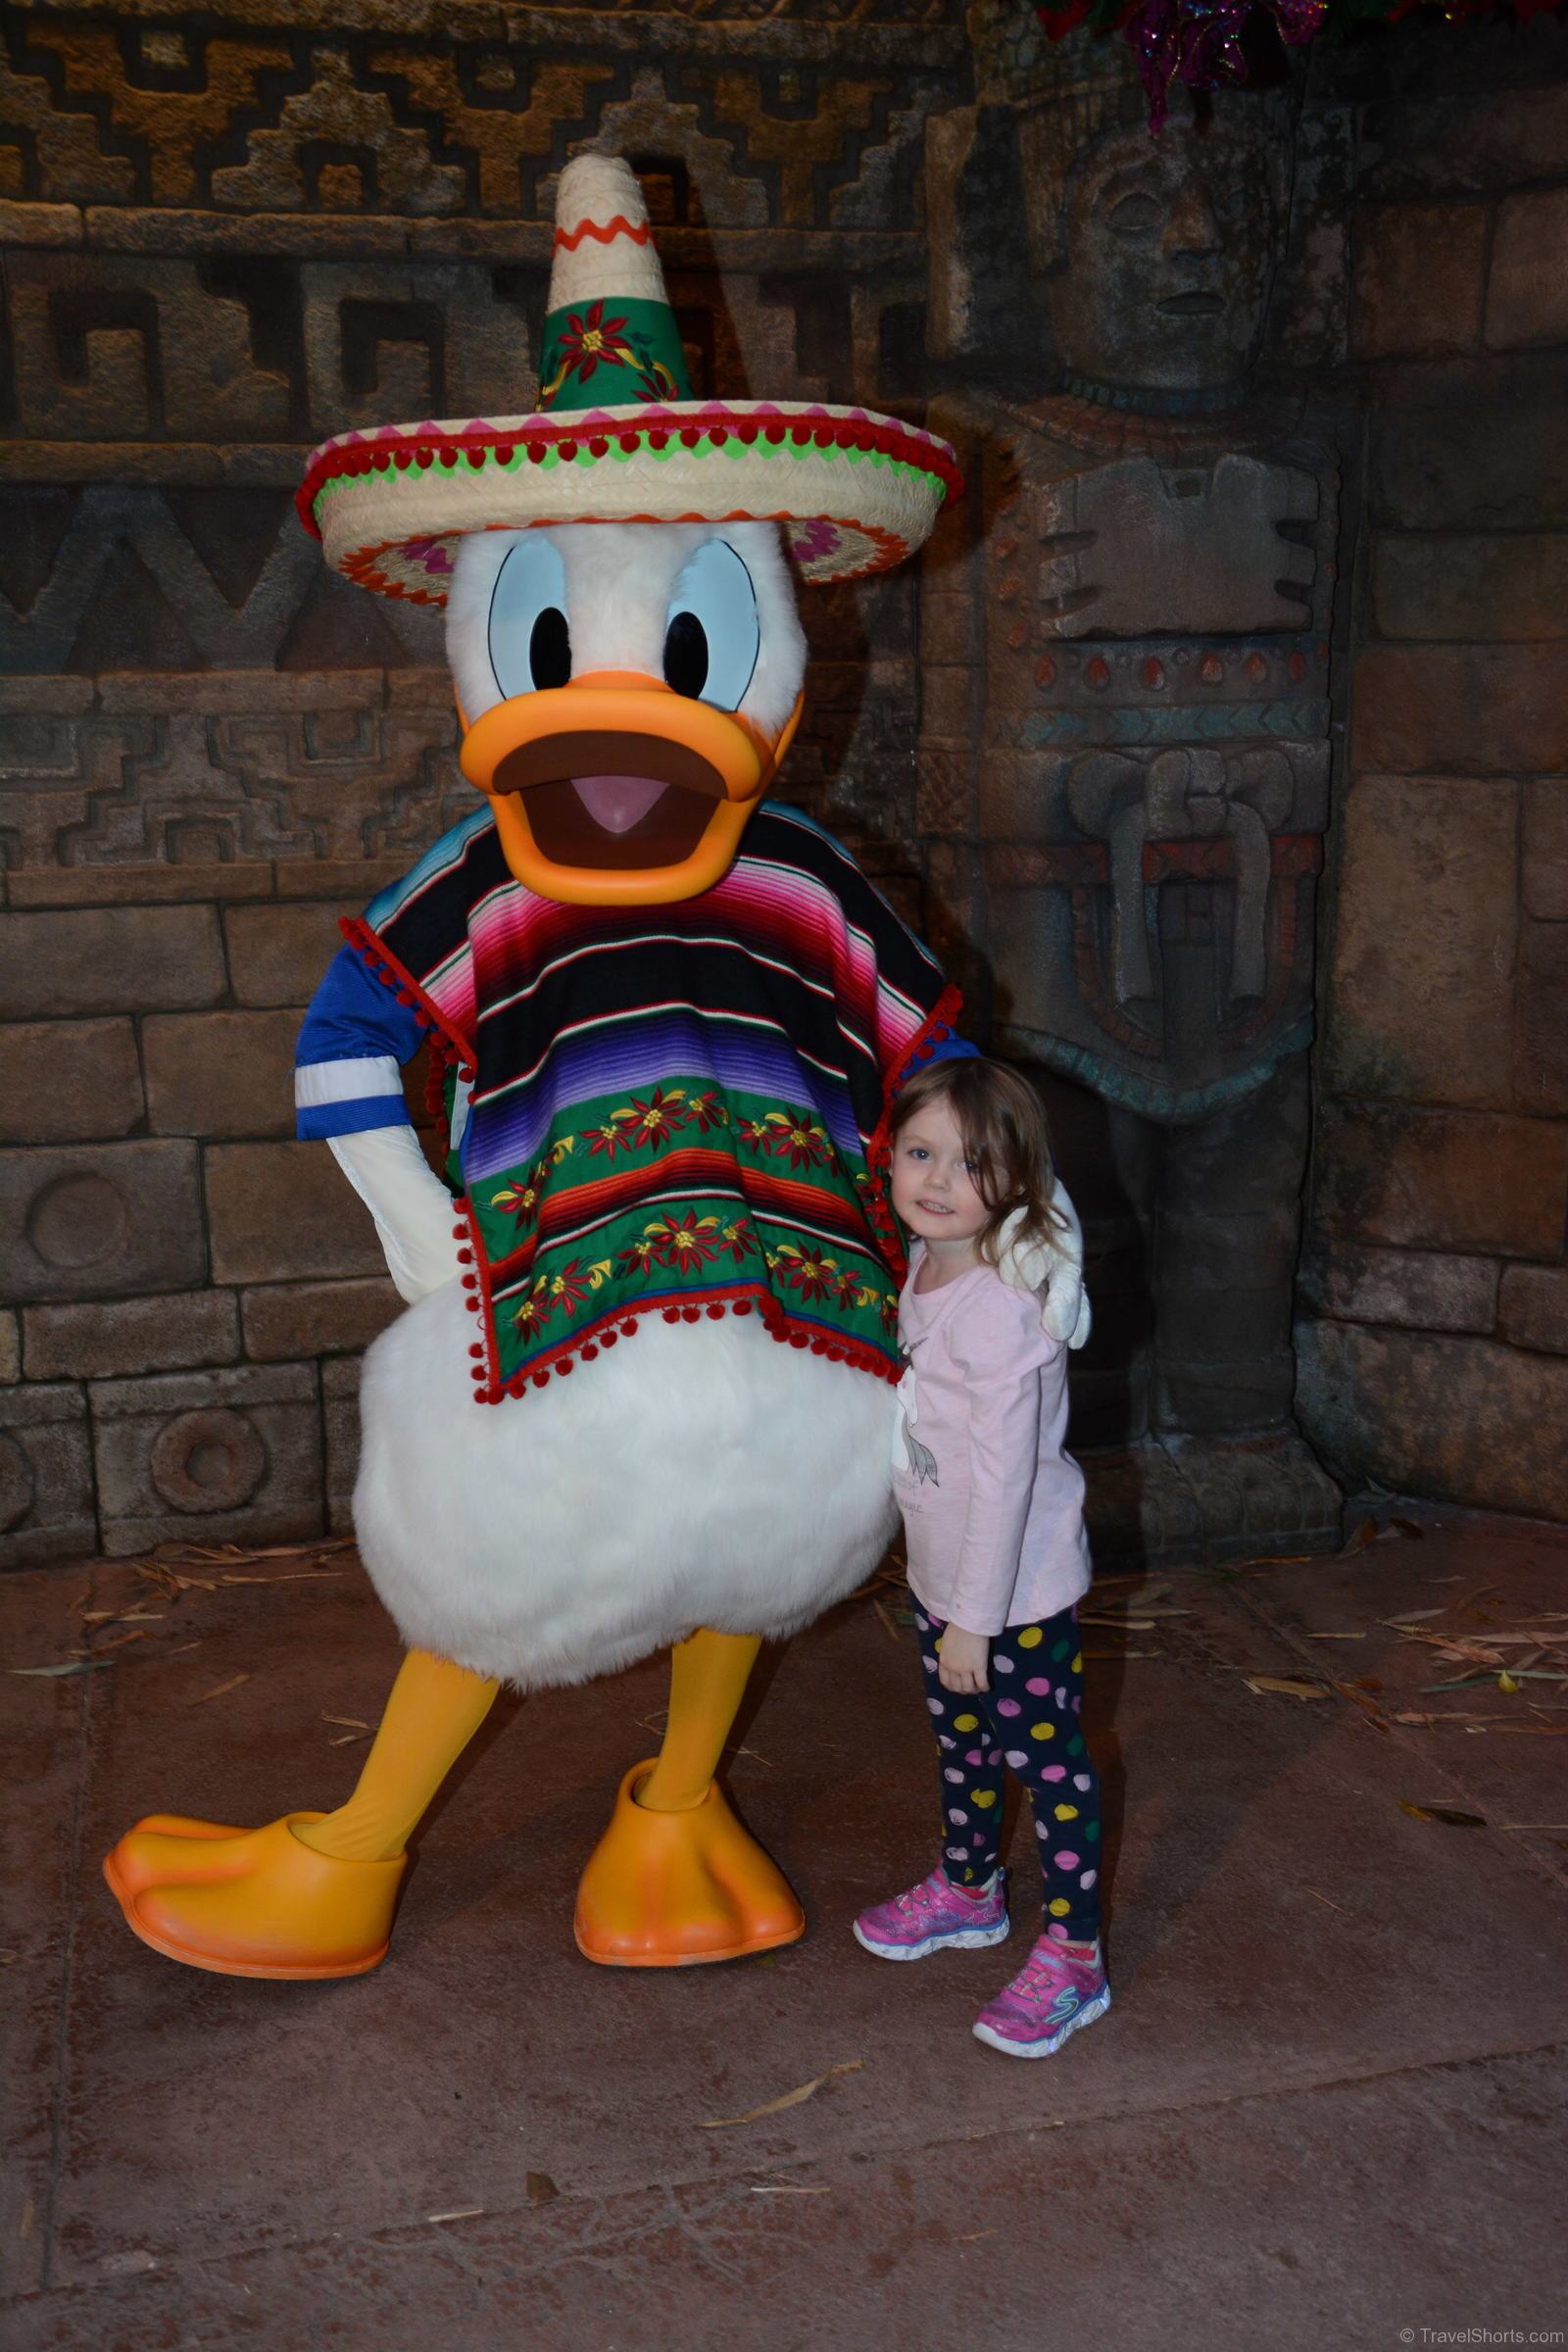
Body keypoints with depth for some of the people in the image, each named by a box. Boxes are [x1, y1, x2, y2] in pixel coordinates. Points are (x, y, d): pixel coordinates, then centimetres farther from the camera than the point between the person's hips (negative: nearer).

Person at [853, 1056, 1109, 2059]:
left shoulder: (999, 1308, -28)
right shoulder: (922, 1274, 0)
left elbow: (1005, 1477, -25)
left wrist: (974, 1616, -20)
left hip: (1021, 1591, -9)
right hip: (944, 1574, 9)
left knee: (1046, 1760, 6)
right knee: (963, 1740, 25)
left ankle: (1073, 1955, 21)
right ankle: (969, 1887, 45)